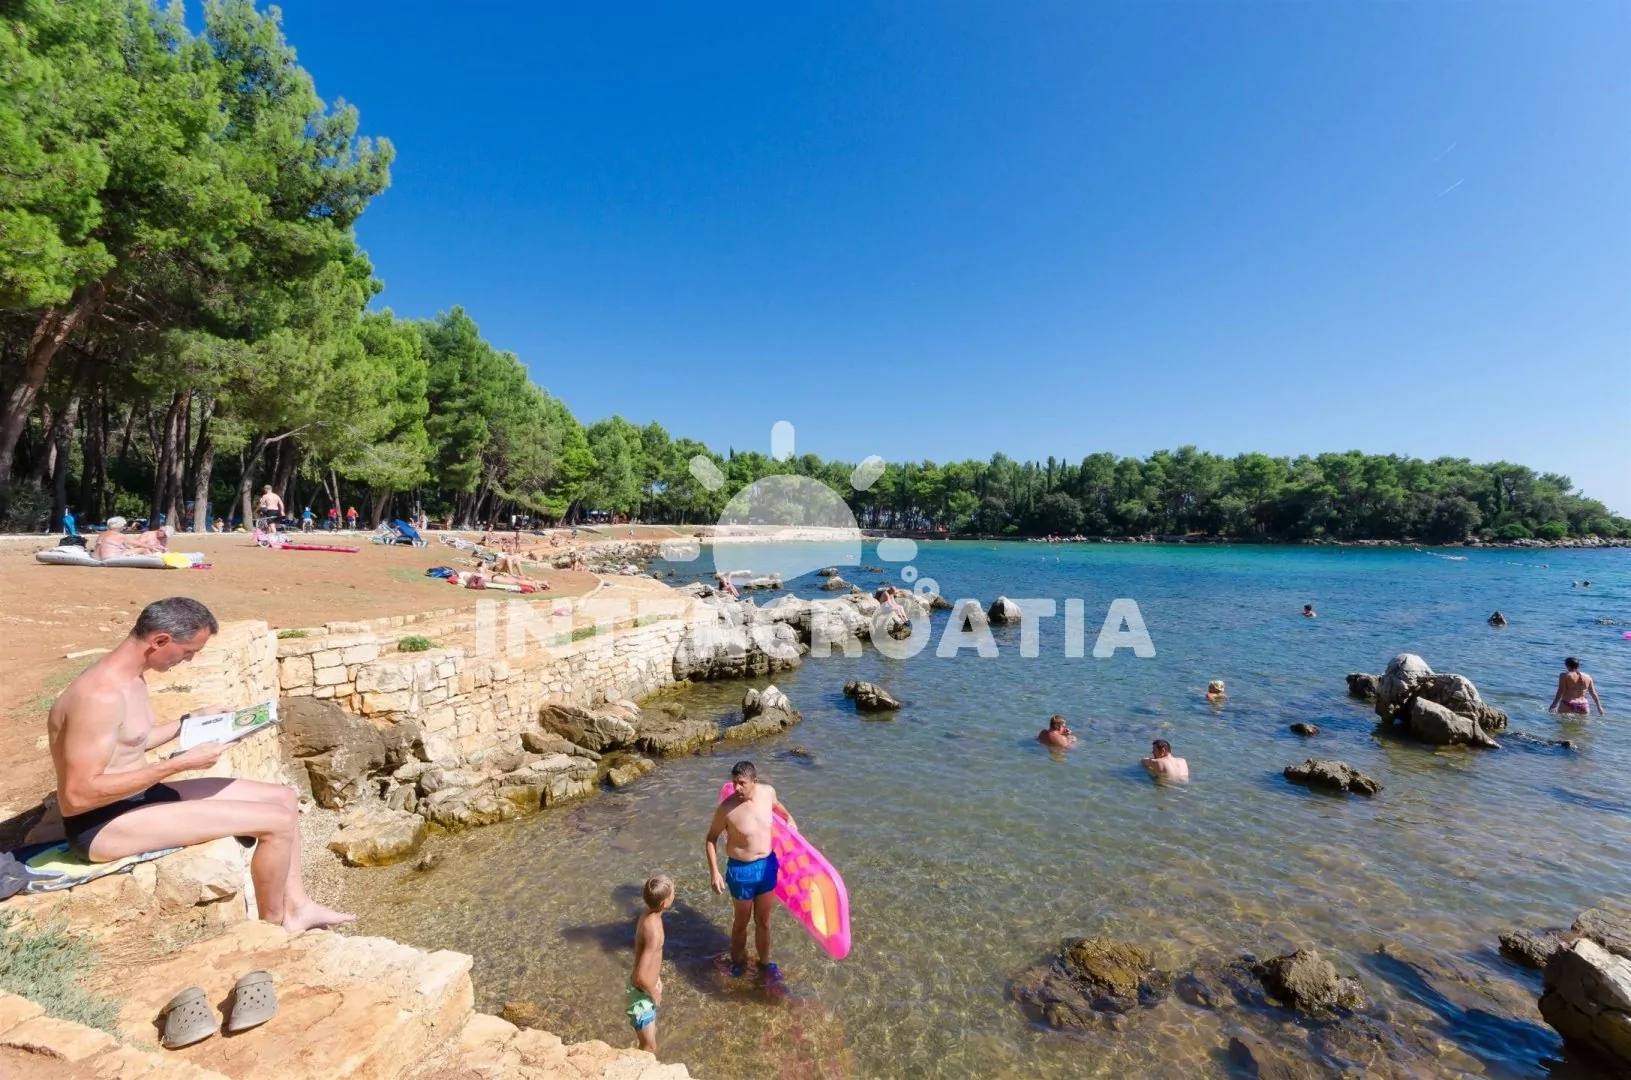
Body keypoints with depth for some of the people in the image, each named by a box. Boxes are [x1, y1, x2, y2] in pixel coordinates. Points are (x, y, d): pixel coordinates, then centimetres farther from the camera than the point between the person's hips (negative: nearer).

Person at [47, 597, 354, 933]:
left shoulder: (129, 677, 6)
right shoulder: (102, 694, -27)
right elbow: (79, 794, -28)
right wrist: (179, 764, -27)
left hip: (137, 797, 10)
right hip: (102, 826, -10)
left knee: (283, 796, 9)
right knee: (278, 820, -17)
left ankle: (296, 907, 19)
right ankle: (273, 927, 8)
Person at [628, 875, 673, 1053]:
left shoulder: (648, 913, -7)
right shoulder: (654, 931, -35)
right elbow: (641, 976, -34)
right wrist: (654, 993, -17)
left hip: (647, 986, 9)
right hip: (643, 992, -9)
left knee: (651, 1032, 29)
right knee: (650, 1047, 9)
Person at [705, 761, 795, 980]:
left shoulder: (767, 791, -12)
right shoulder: (727, 808, -24)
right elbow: (711, 839, -9)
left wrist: (789, 818, 9)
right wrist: (714, 872, -14)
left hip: (767, 865, 4)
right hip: (741, 870, -4)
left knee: (763, 920, 22)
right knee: (742, 921, 19)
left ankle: (764, 962, 44)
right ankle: (738, 959, 45)